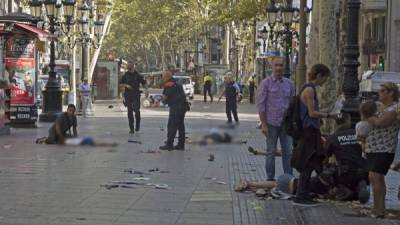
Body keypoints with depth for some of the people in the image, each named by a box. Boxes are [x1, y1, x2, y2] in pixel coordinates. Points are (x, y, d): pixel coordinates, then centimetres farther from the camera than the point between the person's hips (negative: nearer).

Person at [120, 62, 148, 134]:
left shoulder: (138, 75, 5)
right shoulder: (125, 75, 9)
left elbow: (144, 83, 7)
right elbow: (121, 84, 13)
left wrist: (146, 89, -9)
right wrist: (126, 85, -7)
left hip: (136, 95, -2)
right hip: (128, 95, 2)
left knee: (137, 110, -13)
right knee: (130, 111, 1)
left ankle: (138, 125, 9)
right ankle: (131, 128, 6)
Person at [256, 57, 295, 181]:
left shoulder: (289, 84, 8)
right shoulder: (266, 83, -4)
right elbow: (261, 104, -6)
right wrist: (263, 124, -10)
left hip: (286, 123, 3)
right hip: (271, 123, -3)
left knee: (288, 152, 4)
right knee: (271, 152, 5)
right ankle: (270, 178, 12)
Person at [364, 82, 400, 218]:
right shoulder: (380, 107, 17)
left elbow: (379, 122, -24)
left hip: (384, 149, -9)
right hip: (373, 149, 9)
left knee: (375, 177, -16)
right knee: (378, 178, 12)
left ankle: (378, 210, -13)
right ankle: (380, 209, 19)